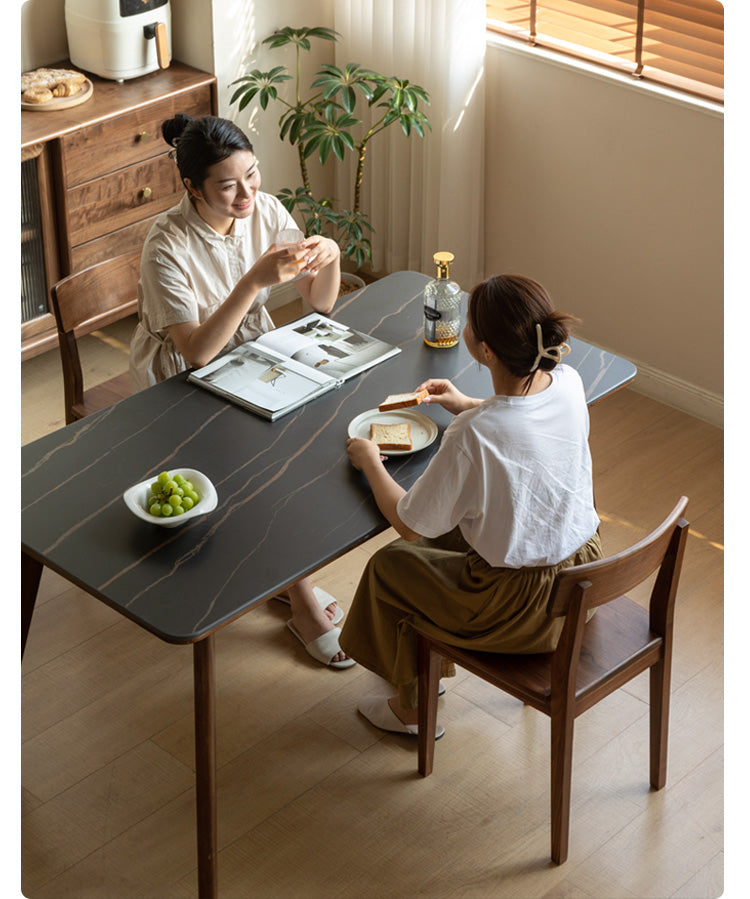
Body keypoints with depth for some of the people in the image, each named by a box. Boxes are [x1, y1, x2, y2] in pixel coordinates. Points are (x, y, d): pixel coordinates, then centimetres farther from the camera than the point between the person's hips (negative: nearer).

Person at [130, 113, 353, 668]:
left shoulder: (265, 211, -9)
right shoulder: (167, 247, -26)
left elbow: (320, 302, -3)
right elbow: (197, 351, -32)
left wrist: (329, 259, -25)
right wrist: (256, 279, -40)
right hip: (180, 383, -5)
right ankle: (302, 602, -5)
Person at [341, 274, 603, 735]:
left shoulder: (473, 437, -32)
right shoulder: (568, 382, -13)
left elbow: (410, 523, -16)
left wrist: (370, 462, 0)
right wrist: (468, 405, 21)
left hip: (521, 606, -7)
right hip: (585, 566, 7)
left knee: (389, 564, 18)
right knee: (449, 525, 29)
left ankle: (411, 707, 38)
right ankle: (439, 663, 48)